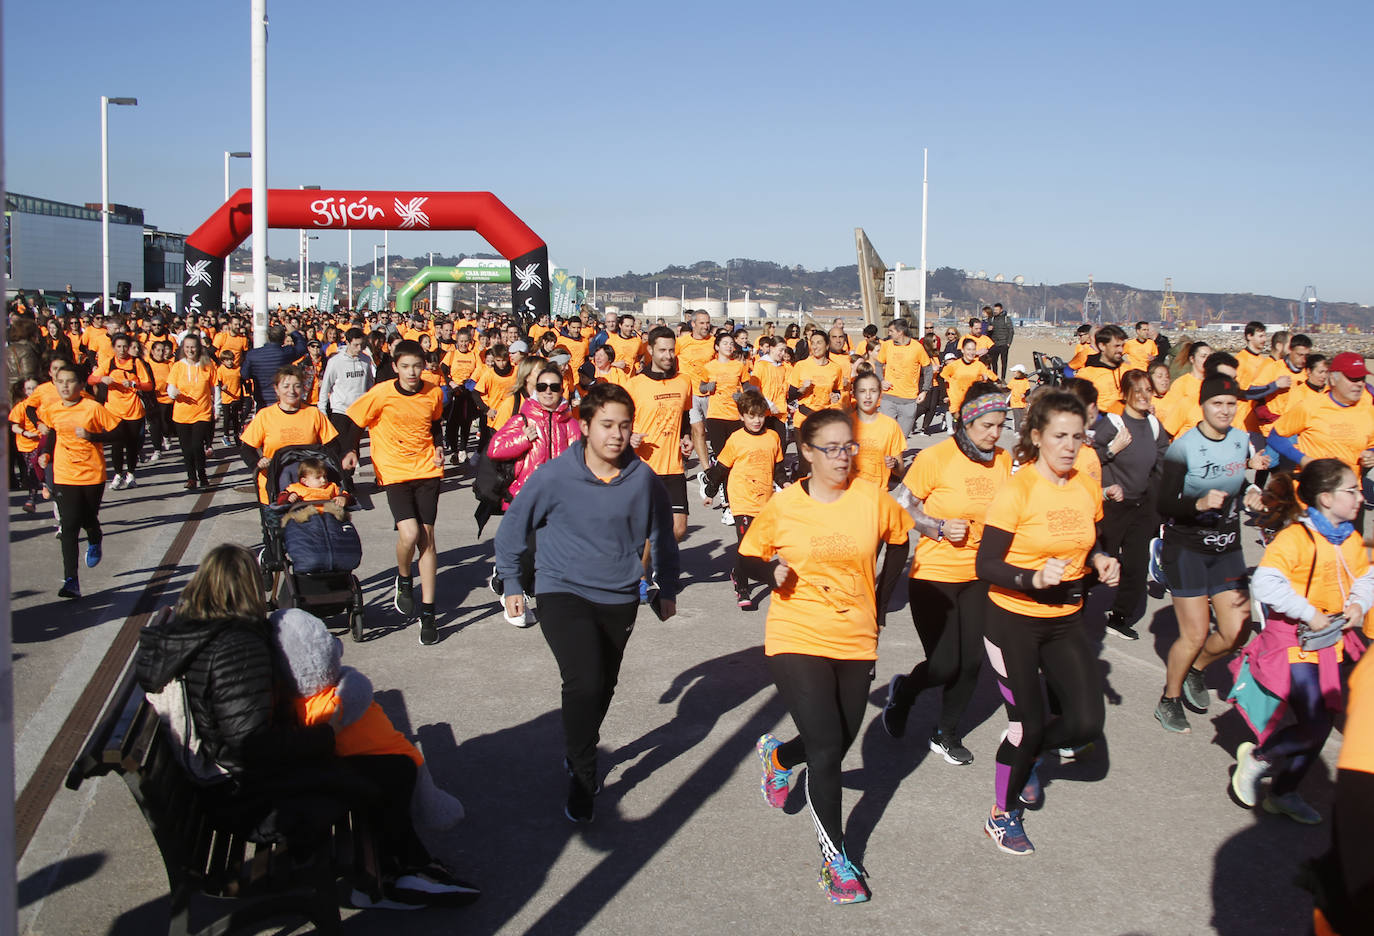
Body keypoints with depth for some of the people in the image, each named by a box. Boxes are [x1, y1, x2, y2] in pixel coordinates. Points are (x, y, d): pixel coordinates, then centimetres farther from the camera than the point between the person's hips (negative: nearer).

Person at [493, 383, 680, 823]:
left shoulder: (643, 478, -5)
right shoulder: (554, 476, -12)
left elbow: (661, 536, 11)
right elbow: (513, 527, 2)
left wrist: (667, 590, 17)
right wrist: (511, 584, 6)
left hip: (620, 599, 4)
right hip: (563, 593, -3)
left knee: (603, 688, 14)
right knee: (584, 683, -20)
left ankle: (578, 751, 42)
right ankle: (583, 779, -1)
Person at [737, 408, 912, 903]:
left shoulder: (873, 498, -6)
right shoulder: (782, 505, -9)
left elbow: (898, 541, 12)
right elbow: (749, 556, 4)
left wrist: (879, 605, 10)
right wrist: (772, 571, -18)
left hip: (856, 640, 3)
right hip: (797, 639, -3)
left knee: (838, 744, 15)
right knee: (827, 749, -10)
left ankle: (779, 755, 49)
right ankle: (835, 856, 10)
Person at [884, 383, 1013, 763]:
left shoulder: (1003, 459, 1)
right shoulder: (936, 457, -15)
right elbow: (901, 506, -9)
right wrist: (939, 527, -19)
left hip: (978, 576, 5)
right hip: (934, 574, -5)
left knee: (971, 661, 8)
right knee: (944, 665, -6)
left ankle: (946, 733, 31)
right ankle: (903, 689, 28)